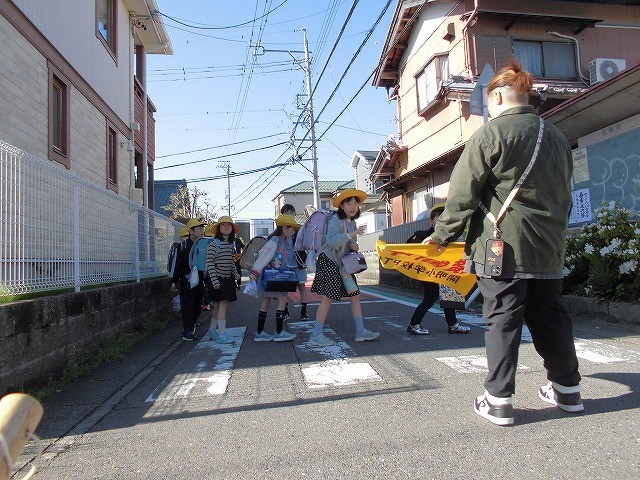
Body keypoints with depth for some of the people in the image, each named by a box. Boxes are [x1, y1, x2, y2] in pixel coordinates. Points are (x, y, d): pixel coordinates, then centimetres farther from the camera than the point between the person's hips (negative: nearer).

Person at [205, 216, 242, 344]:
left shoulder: (231, 243, 11)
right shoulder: (214, 243, -10)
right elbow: (209, 263, -13)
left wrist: (235, 273, 6)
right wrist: (214, 280, -18)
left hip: (228, 278, 7)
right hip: (218, 278, -7)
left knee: (219, 305, 13)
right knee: (223, 304, -11)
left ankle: (212, 330, 27)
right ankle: (222, 334, -8)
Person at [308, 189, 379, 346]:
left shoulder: (352, 222, 12)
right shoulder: (335, 220, -14)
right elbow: (332, 241, -28)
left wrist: (354, 246, 0)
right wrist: (352, 234, -34)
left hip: (344, 264, 9)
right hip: (329, 262, -8)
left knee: (355, 295, 6)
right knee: (328, 297, -9)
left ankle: (360, 331, 13)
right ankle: (316, 336, -1)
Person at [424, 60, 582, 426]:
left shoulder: (491, 133, -7)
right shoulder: (557, 138, 15)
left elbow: (463, 192, -10)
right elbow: (565, 196, 20)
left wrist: (443, 234, -2)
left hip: (503, 246, -6)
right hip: (549, 248, 7)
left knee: (503, 321, -1)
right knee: (551, 317, 16)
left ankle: (499, 401, 5)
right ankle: (568, 390, 29)